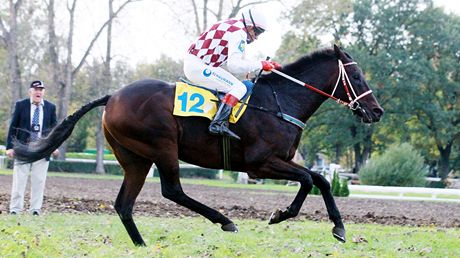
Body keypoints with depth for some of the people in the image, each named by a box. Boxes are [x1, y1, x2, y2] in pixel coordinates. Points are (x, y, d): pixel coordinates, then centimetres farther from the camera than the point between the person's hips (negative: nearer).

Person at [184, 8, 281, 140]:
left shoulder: (231, 26, 19)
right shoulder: (239, 34, -13)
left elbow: (240, 60, 26)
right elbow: (235, 65, -23)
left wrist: (268, 64, 20)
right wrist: (261, 64, -12)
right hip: (199, 67, -10)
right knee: (239, 88, -15)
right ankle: (218, 124, -28)